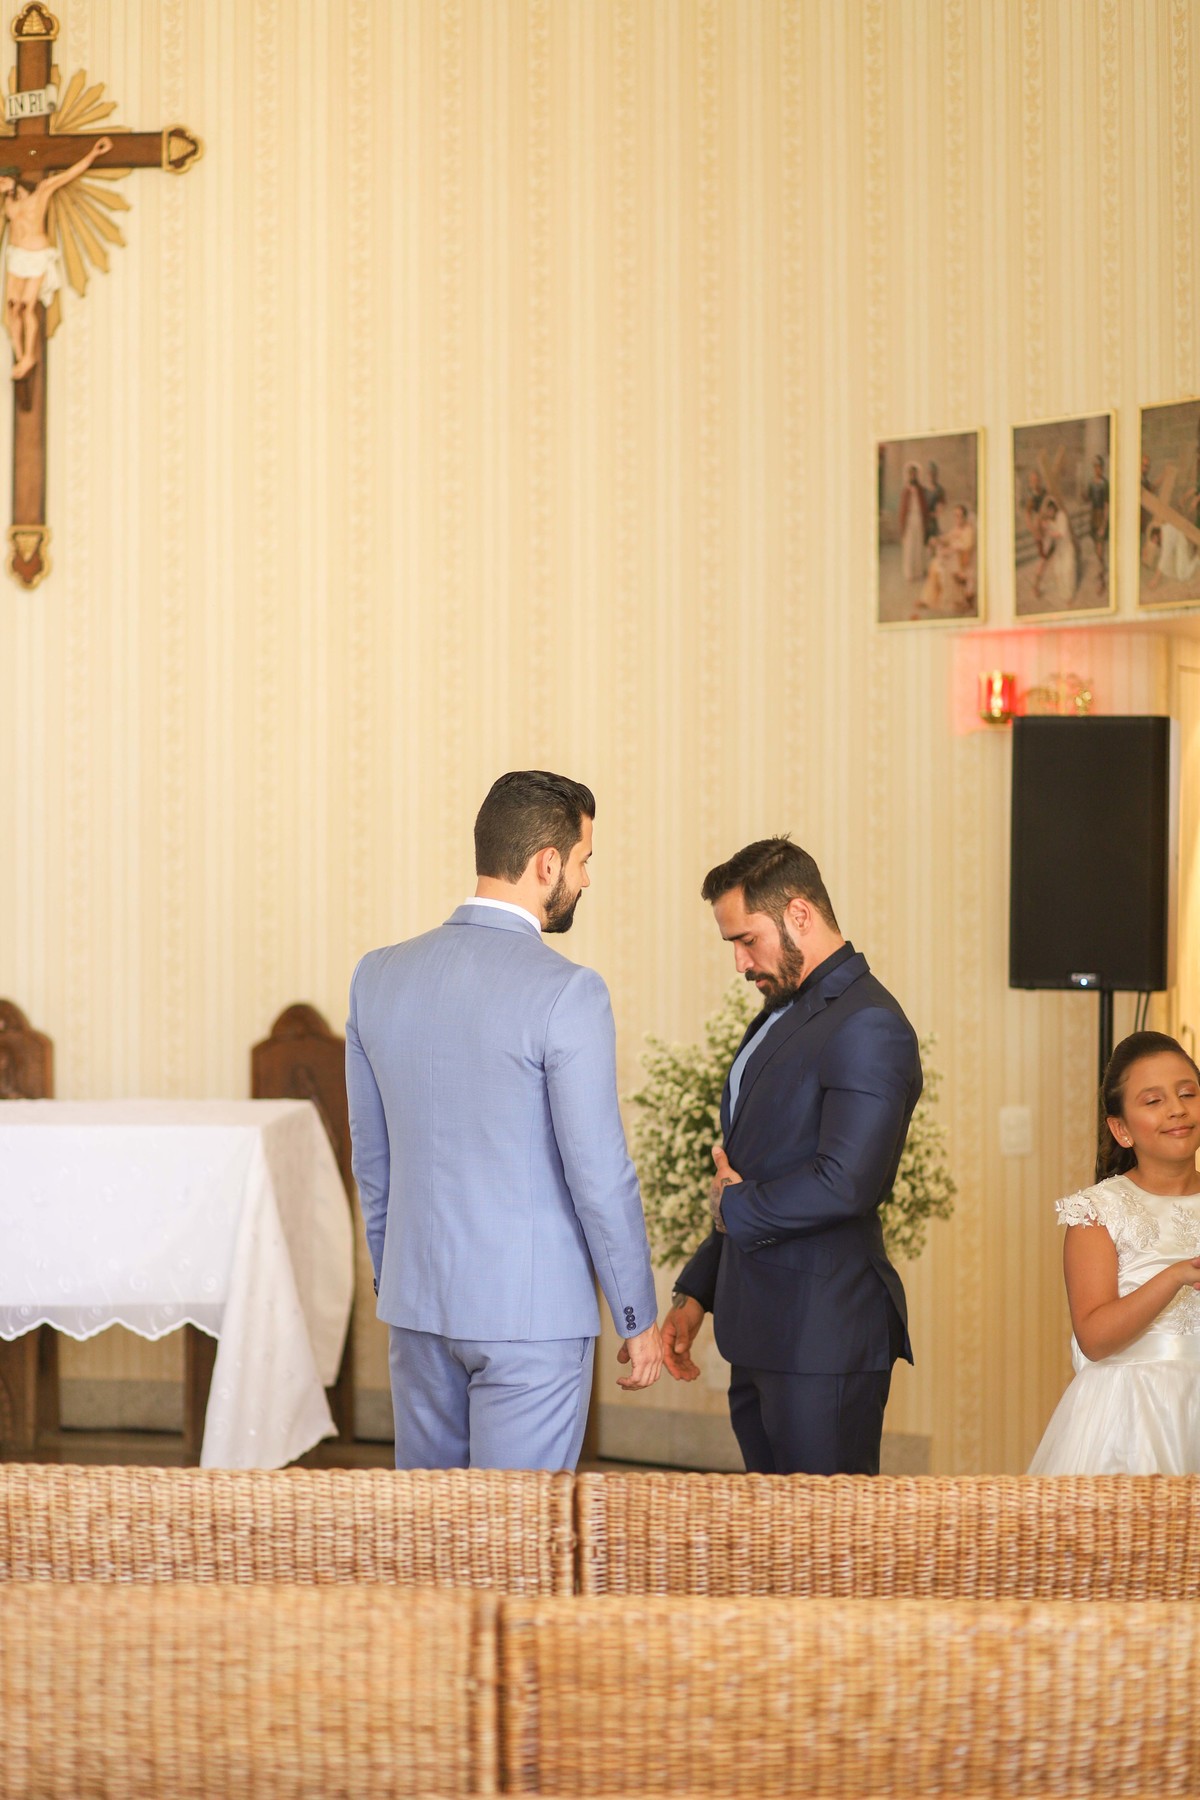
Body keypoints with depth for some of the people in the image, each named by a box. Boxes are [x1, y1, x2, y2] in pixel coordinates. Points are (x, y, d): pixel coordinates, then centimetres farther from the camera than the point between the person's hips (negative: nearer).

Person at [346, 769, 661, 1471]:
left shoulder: (378, 975, 3)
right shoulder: (567, 992, -16)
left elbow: (371, 1158, 11)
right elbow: (599, 1174, -14)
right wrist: (639, 1317, -3)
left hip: (416, 1306, 6)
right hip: (532, 1310, -6)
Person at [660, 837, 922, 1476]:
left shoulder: (867, 1027, -14)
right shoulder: (781, 1014, 17)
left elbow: (844, 1184, -24)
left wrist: (734, 1207, -8)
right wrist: (696, 1293, 19)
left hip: (823, 1343, -9)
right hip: (760, 1341, 9)